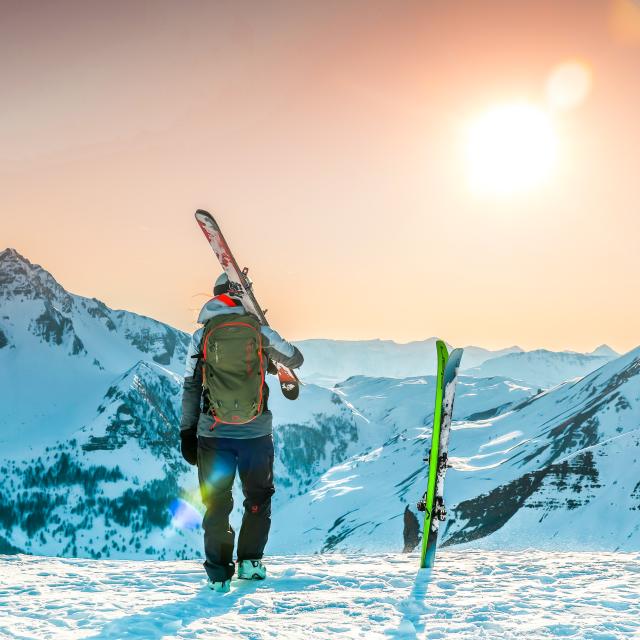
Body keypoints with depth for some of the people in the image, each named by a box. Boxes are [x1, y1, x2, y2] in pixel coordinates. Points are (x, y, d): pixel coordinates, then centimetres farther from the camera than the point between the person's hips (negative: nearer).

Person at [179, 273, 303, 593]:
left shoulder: (201, 336, 0)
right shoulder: (260, 331, -1)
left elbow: (190, 388, 2)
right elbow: (295, 359, 14)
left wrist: (187, 433, 8)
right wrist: (274, 356, 36)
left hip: (214, 433, 0)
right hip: (257, 432, 0)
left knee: (217, 503, 11)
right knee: (258, 497, 20)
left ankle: (219, 572, 10)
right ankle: (250, 561, 20)